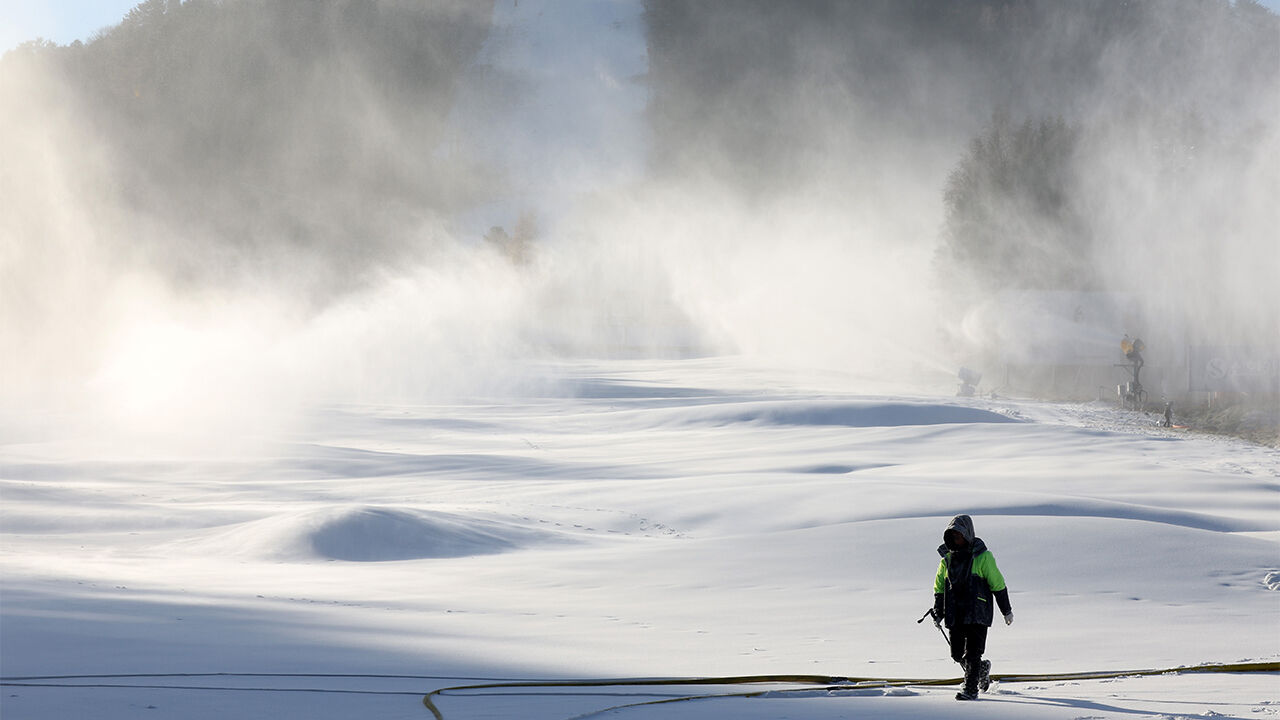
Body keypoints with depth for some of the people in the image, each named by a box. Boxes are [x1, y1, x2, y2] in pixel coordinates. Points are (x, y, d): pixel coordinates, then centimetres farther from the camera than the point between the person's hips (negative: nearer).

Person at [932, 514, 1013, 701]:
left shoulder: (982, 557, -4)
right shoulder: (948, 558, 10)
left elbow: (998, 584, -1)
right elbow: (940, 588, 19)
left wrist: (1007, 611, 0)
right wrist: (938, 613, 12)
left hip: (977, 613, -5)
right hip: (955, 615, 5)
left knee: (972, 654, -11)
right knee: (957, 654, 8)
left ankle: (971, 689, -7)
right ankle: (982, 668, 34)